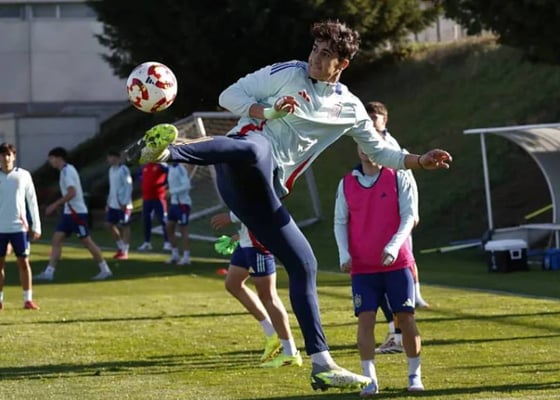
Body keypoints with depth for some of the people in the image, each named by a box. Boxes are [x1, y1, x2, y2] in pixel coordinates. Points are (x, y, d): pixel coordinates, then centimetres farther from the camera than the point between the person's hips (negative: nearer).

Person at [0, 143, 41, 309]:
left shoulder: (23, 175, 2)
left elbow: (32, 201, 5)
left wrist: (36, 226, 2)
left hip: (19, 227, -1)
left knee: (23, 262, -1)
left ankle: (28, 299, 3)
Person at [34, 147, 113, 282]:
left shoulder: (67, 171, -15)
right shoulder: (66, 170, 14)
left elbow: (72, 193, -24)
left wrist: (55, 205, -21)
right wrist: (56, 205, 20)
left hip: (77, 212, -10)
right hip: (68, 212, 10)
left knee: (86, 241, -3)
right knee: (56, 239, 2)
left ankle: (105, 270, 5)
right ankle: (49, 273, -2)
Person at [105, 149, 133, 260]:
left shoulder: (123, 170, -14)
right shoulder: (111, 169, 13)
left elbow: (129, 187, -17)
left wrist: (124, 203, -20)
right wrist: (108, 201, 17)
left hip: (123, 205, -9)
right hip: (113, 204, 9)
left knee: (124, 226, -2)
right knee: (110, 224, 9)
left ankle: (125, 252, 3)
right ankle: (121, 247, 21)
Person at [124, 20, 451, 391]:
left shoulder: (349, 109, 20)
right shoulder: (289, 73, 8)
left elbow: (379, 152, 30)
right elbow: (230, 96, 7)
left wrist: (420, 161, 16)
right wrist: (266, 112, -10)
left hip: (264, 190, 6)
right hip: (243, 163, -6)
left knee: (303, 264, 2)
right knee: (256, 149, -44)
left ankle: (322, 365, 7)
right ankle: (164, 150, -67)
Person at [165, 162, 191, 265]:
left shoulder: (180, 169, -16)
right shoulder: (170, 169, 11)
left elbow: (187, 186, -24)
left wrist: (172, 192, -23)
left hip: (182, 203, -9)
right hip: (174, 202, 9)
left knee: (183, 229, -4)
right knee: (169, 228, 10)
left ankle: (186, 257, 2)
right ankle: (175, 254, 19)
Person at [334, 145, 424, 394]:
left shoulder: (399, 178, -1)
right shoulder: (346, 184, 6)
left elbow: (408, 216, -5)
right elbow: (340, 222, 9)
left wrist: (394, 246, -20)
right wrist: (344, 254, -5)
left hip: (397, 262, -1)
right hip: (362, 267, 1)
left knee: (406, 317, 0)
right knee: (365, 319, -8)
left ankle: (415, 375, 12)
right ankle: (369, 379, -6)